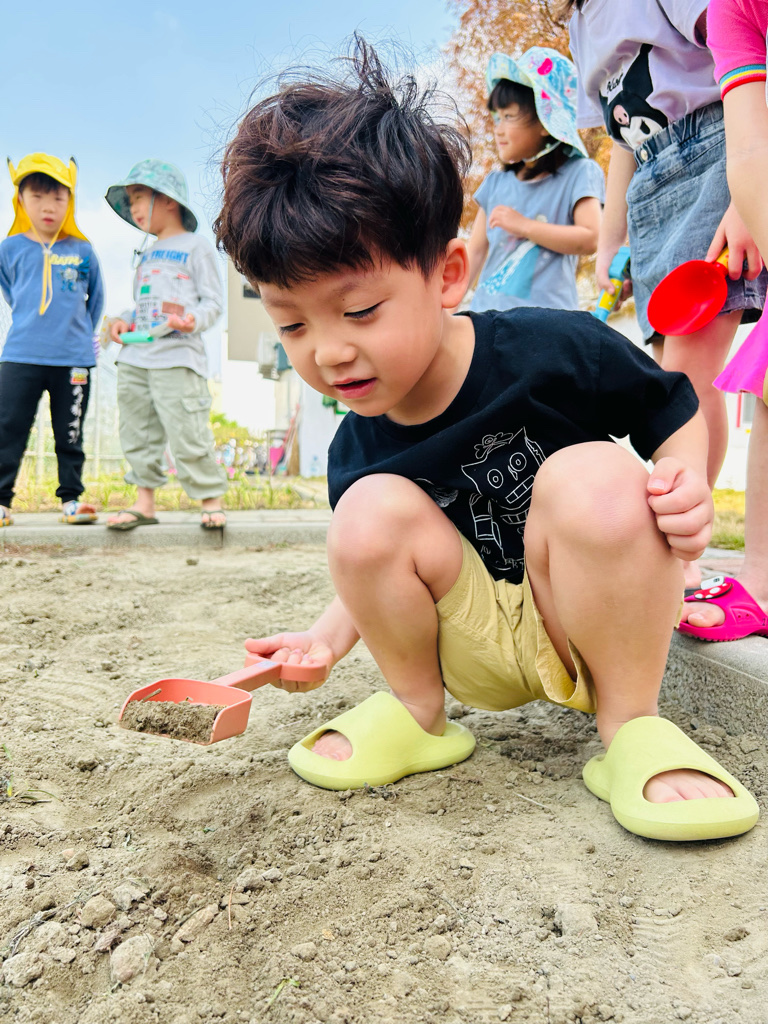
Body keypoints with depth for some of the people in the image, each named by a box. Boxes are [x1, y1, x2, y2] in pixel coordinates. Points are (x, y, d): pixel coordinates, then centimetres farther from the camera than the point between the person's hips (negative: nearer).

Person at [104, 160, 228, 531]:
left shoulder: (196, 247, 3)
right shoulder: (146, 255, 24)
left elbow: (213, 301, -3)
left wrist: (193, 319, -23)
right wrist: (124, 320, 9)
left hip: (177, 358, -7)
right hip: (135, 357, 8)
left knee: (187, 434, -11)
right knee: (138, 434, 8)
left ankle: (211, 499, 2)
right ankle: (144, 500, 17)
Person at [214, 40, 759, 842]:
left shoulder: (553, 350, -20)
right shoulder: (355, 451, -8)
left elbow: (677, 412, -4)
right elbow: (382, 566, 9)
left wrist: (686, 483, -25)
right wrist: (326, 639, -9)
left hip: (594, 630, -2)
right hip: (482, 654, 3)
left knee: (595, 479, -32)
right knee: (371, 511, -22)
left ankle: (630, 724, -12)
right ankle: (417, 713, 1)